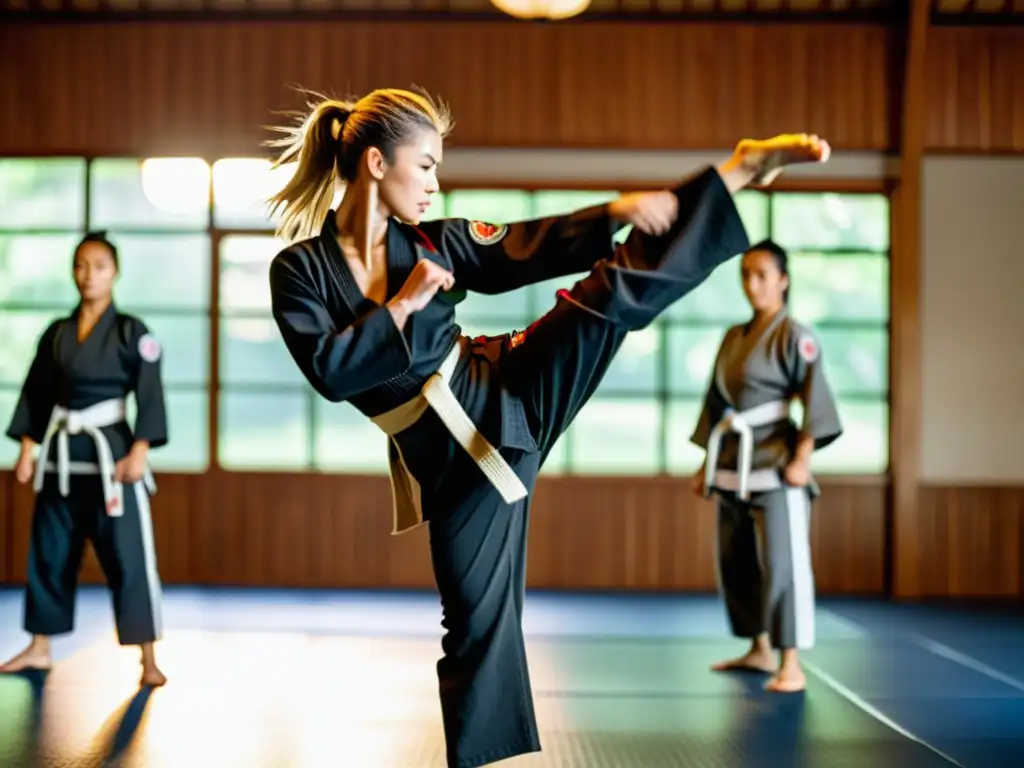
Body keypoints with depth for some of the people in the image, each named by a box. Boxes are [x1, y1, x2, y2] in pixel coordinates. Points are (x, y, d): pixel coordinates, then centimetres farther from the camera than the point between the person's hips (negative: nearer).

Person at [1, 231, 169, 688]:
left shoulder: (131, 332, -4)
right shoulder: (56, 333, 9)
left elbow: (150, 396, -9)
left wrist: (139, 452, -17)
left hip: (111, 453, -5)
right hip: (61, 455, 5)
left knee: (128, 556, -6)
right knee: (49, 553, 13)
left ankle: (148, 660, 1)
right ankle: (39, 649, 27)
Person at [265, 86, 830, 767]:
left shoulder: (436, 242, 2)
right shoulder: (301, 270, -6)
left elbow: (532, 246, -4)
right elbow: (330, 372, -18)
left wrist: (614, 213, -17)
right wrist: (404, 304, -17)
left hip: (508, 396, 2)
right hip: (454, 452, -2)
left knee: (616, 290, -13)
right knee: (478, 619, 5)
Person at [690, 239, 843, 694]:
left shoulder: (794, 336, -5)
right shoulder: (733, 338, 14)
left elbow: (815, 399, -12)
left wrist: (802, 459, -20)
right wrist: (707, 464, 17)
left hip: (775, 462, -7)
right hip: (733, 462, 7)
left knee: (782, 562, -10)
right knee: (735, 562, 12)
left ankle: (791, 665, -5)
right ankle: (759, 651, 26)